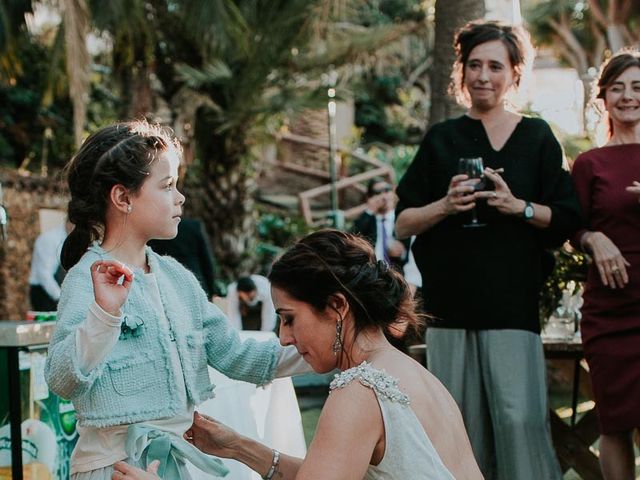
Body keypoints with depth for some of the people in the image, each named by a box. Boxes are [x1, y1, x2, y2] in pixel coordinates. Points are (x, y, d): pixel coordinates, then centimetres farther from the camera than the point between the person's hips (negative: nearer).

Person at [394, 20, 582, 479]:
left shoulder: (537, 137, 7)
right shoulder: (441, 139, 12)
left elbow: (568, 219, 4)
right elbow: (405, 222, 10)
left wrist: (519, 206, -13)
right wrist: (446, 205, -9)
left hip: (512, 301, -2)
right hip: (450, 302, 2)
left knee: (519, 418, -11)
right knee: (462, 423, 3)